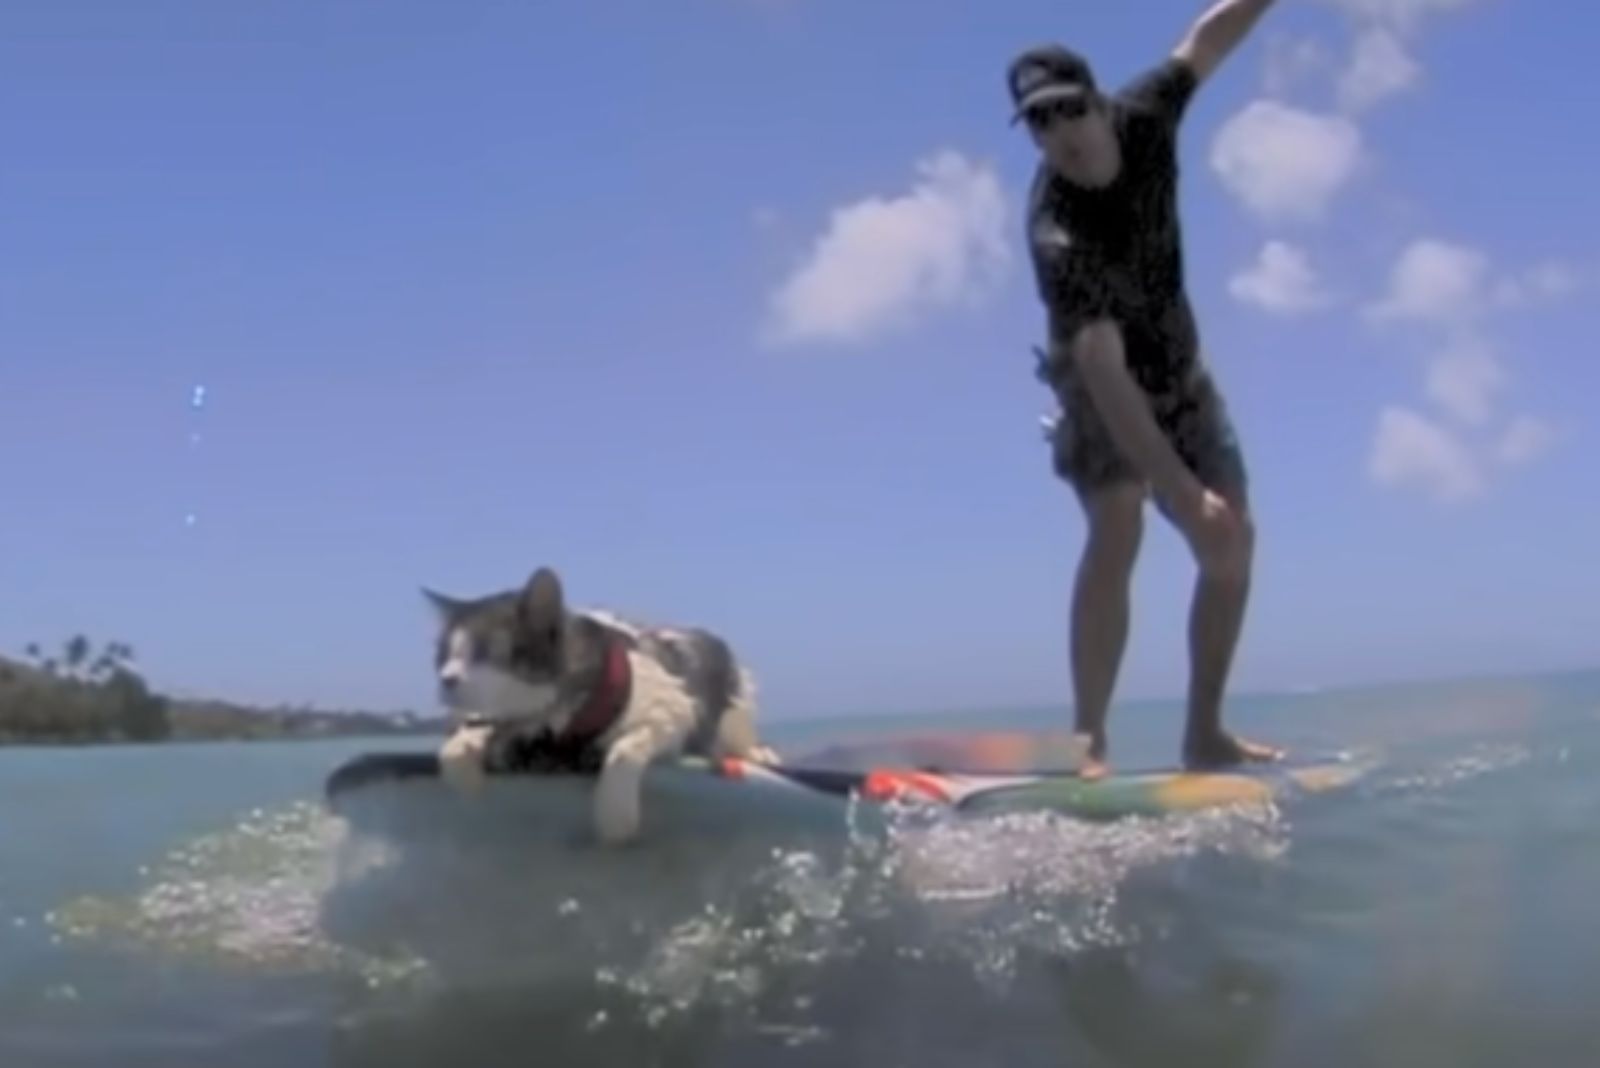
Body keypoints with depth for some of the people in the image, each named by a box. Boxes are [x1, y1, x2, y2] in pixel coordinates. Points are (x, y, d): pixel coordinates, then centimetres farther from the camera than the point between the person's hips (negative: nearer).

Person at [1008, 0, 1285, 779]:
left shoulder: (1142, 118, -19)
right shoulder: (1059, 237, -35)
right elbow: (1106, 376, -43)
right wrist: (1181, 490, -49)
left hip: (1178, 372, 6)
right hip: (1103, 385, -6)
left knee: (1232, 543, 3)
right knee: (1116, 532, -28)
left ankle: (1204, 732, 13)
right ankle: (1090, 741, -28)